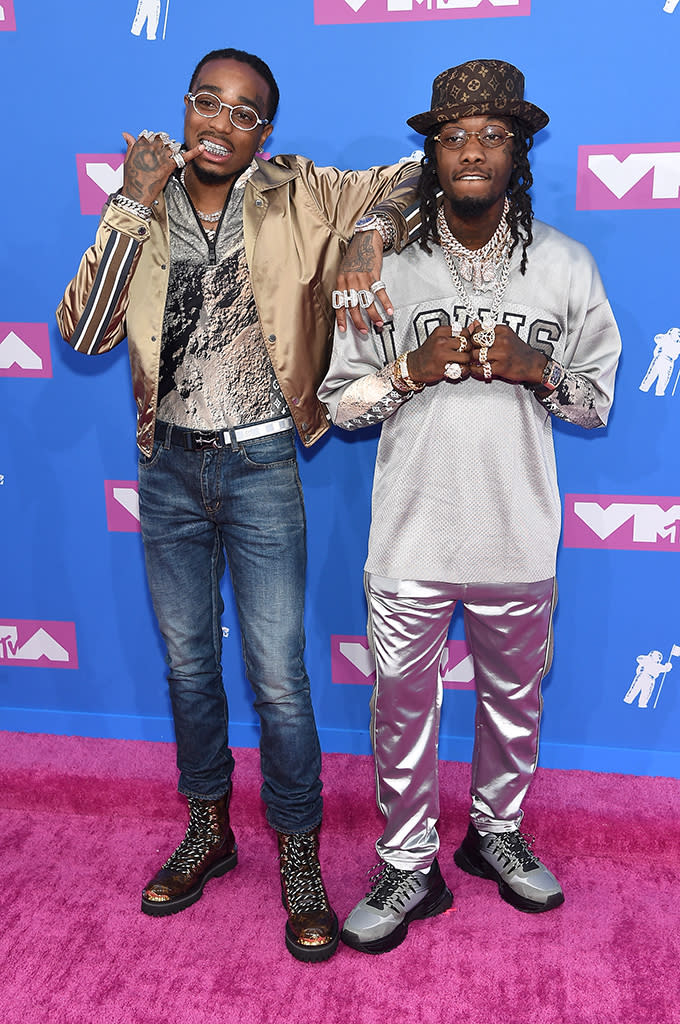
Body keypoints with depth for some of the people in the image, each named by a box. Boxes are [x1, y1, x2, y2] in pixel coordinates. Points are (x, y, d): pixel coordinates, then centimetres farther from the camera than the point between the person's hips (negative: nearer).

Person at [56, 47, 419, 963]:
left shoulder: (298, 199, -2)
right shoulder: (142, 214, 4)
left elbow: (418, 175, -1)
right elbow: (83, 334, -8)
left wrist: (368, 233, -20)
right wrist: (134, 205, -13)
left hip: (260, 466, -3)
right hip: (169, 467, 3)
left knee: (278, 678, 0)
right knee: (188, 662, 15)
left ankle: (299, 858, 22)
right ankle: (207, 833, 36)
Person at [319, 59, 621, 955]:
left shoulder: (566, 265, 1)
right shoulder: (387, 262, -2)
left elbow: (598, 400, 6)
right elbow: (338, 401, 1)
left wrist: (535, 371, -13)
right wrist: (413, 370, -16)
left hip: (518, 539, 2)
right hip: (411, 538, -1)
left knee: (514, 698, 18)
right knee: (403, 707, 9)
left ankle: (497, 831, 44)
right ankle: (409, 865, 30)